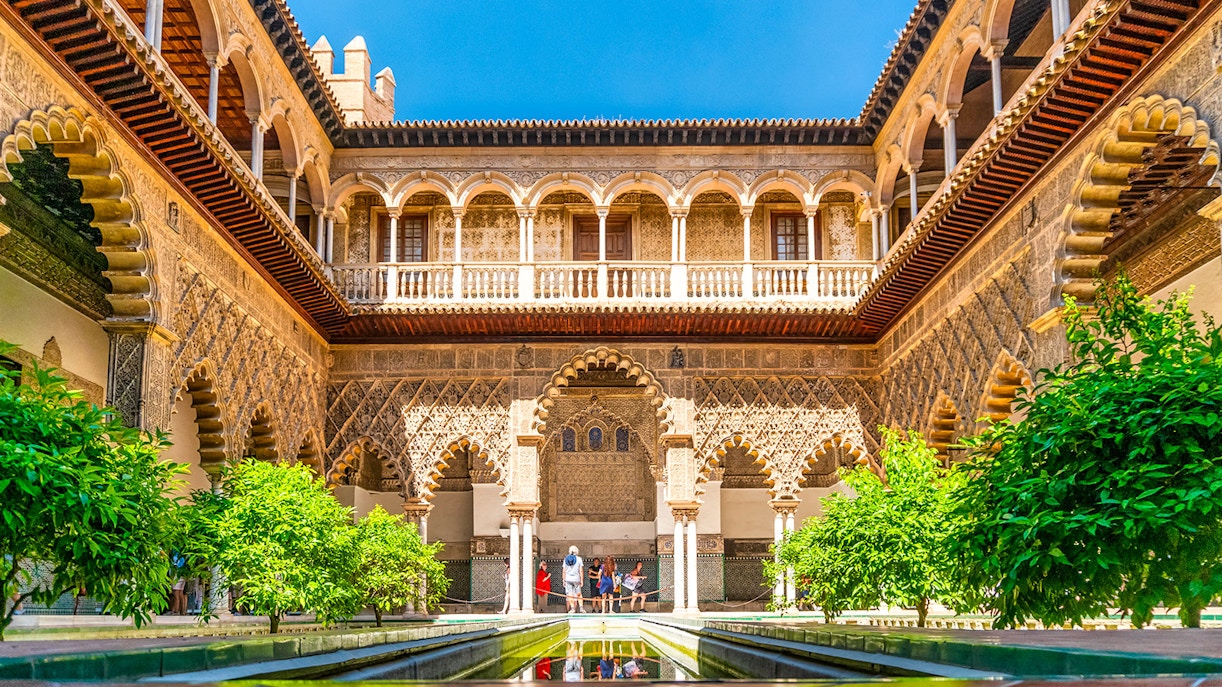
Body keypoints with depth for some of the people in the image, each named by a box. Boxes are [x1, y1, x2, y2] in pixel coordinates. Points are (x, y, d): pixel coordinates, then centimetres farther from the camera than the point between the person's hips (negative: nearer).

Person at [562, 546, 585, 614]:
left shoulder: (566, 559, 7)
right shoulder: (579, 559, 0)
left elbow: (564, 571, 7)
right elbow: (581, 571, -1)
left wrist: (563, 580, 13)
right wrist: (581, 580, 3)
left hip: (568, 579, 1)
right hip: (576, 579, -1)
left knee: (569, 594, 2)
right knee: (579, 594, 11)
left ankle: (572, 608, -5)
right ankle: (581, 607, 5)